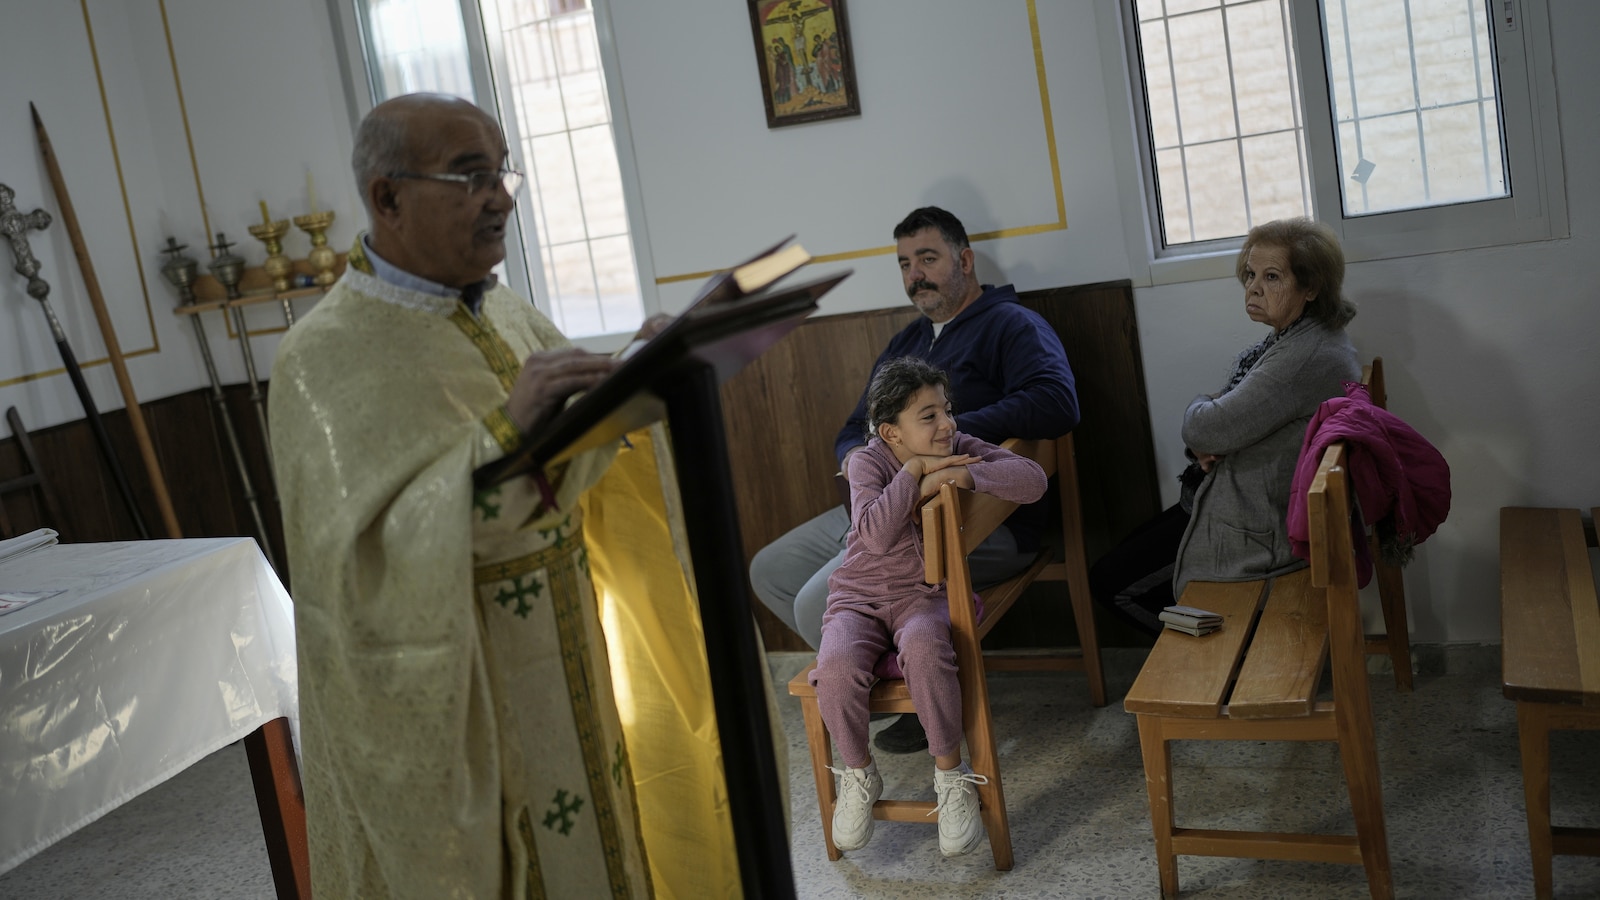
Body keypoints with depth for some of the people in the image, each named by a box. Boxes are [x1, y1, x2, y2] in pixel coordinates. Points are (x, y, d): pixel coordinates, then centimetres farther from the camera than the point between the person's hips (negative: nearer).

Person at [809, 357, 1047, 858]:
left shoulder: (960, 449, -2)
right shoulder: (868, 464, -9)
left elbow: (1032, 479, -16)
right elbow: (876, 535, -27)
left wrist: (959, 476, -25)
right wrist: (915, 471, -24)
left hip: (926, 596, 0)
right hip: (860, 598, 0)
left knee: (923, 646, -37)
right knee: (837, 666, -32)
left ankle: (951, 774, -16)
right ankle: (858, 775, -1)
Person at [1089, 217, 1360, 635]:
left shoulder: (1306, 357, -28)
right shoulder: (1290, 338, 6)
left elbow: (1205, 426, -30)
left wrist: (1198, 410, -5)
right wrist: (1205, 444, -11)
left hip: (1260, 530, -11)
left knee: (1109, 582, -1)